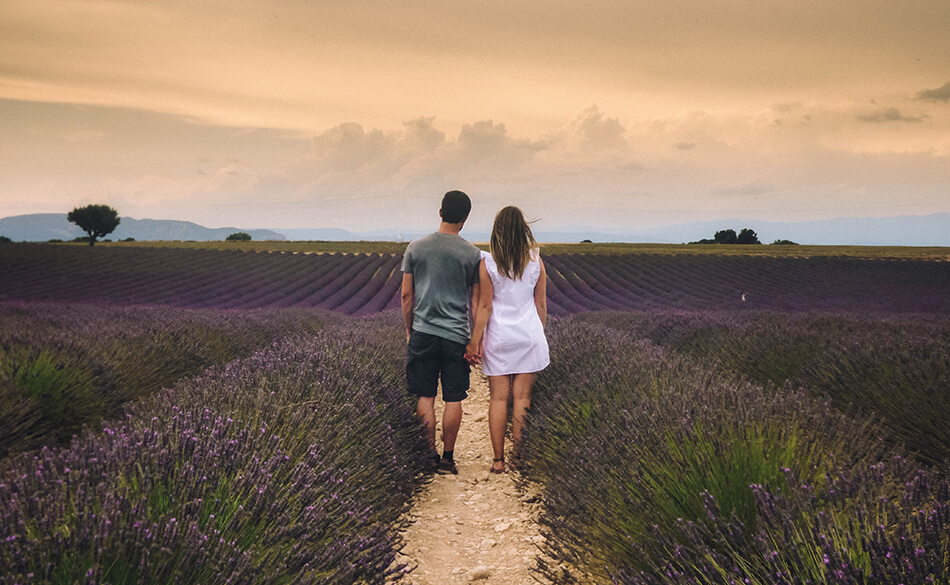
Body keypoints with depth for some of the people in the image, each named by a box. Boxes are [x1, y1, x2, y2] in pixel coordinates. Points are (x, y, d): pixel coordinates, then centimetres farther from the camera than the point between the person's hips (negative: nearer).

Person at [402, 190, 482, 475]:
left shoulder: (416, 248, 2)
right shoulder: (473, 254, -2)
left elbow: (406, 295, 4)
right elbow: (476, 301, 2)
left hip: (422, 333, 1)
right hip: (456, 334, -1)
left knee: (425, 397, 8)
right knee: (454, 399, 6)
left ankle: (429, 453, 11)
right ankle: (447, 457, 11)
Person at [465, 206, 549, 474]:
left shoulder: (488, 263, -8)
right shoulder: (535, 261, -1)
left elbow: (485, 306, -7)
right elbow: (541, 304, 5)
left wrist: (475, 342, -1)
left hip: (498, 337, -1)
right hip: (529, 335, 1)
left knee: (499, 399, 5)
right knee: (522, 397, 6)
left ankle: (498, 460, 7)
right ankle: (518, 457, 9)